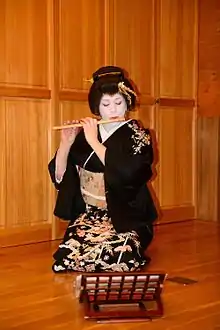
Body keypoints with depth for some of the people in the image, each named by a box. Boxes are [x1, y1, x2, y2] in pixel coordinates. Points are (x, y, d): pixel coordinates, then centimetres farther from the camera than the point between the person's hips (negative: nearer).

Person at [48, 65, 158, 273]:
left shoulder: (137, 135, -3)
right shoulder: (85, 134, 5)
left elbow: (125, 175, -21)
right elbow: (59, 176, 5)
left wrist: (94, 142, -16)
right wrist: (65, 143, -10)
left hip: (126, 218, -3)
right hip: (88, 215, 3)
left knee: (117, 259, -30)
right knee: (67, 258, -22)